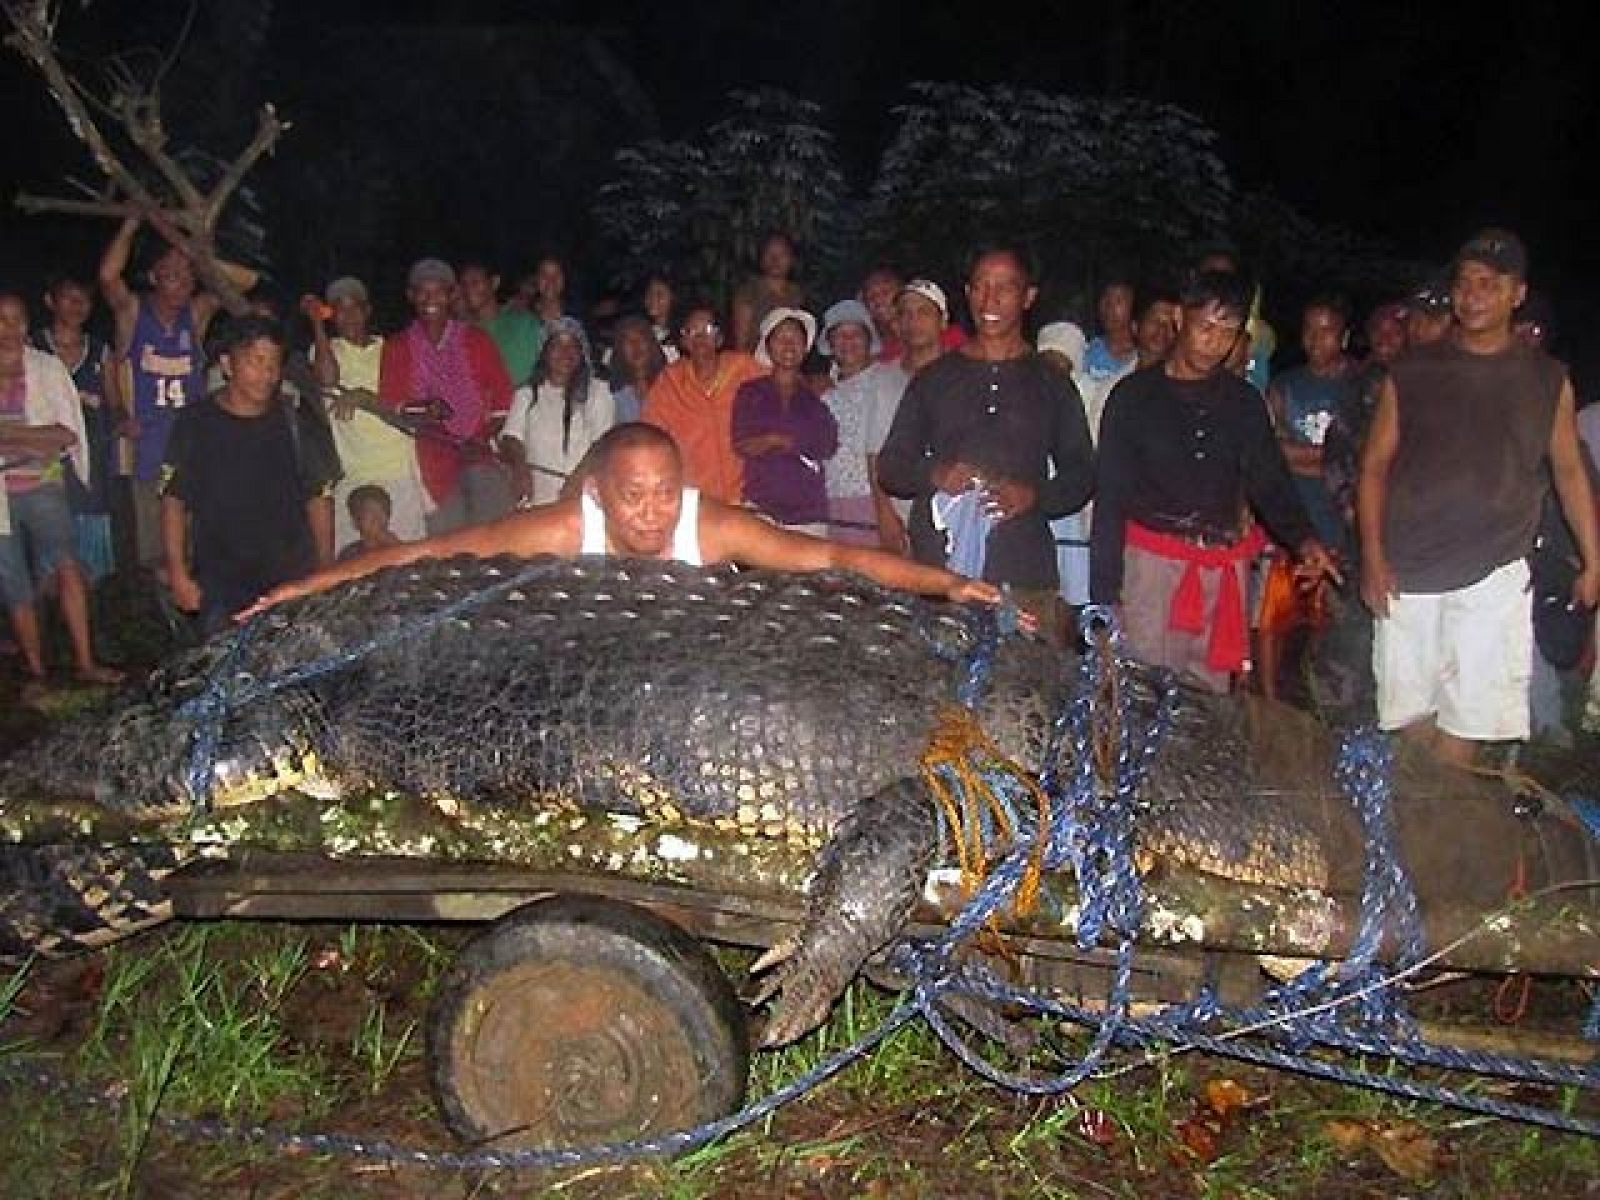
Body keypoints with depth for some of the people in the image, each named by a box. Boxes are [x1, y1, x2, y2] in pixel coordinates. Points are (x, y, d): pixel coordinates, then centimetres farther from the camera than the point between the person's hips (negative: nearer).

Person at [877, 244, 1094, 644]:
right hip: (937, 572, 1)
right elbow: (890, 468, 14)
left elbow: (1080, 476, 12)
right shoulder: (933, 379, 16)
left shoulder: (1052, 385, 15)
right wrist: (934, 474, -7)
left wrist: (1033, 496, -8)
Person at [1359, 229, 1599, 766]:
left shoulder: (1548, 380, 8)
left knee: (1466, 718, -4)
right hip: (1407, 573, 0)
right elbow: (1375, 465, 6)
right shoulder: (1411, 372, 6)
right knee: (1410, 711, 3)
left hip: (1492, 576, 0)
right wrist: (1372, 556, -4)